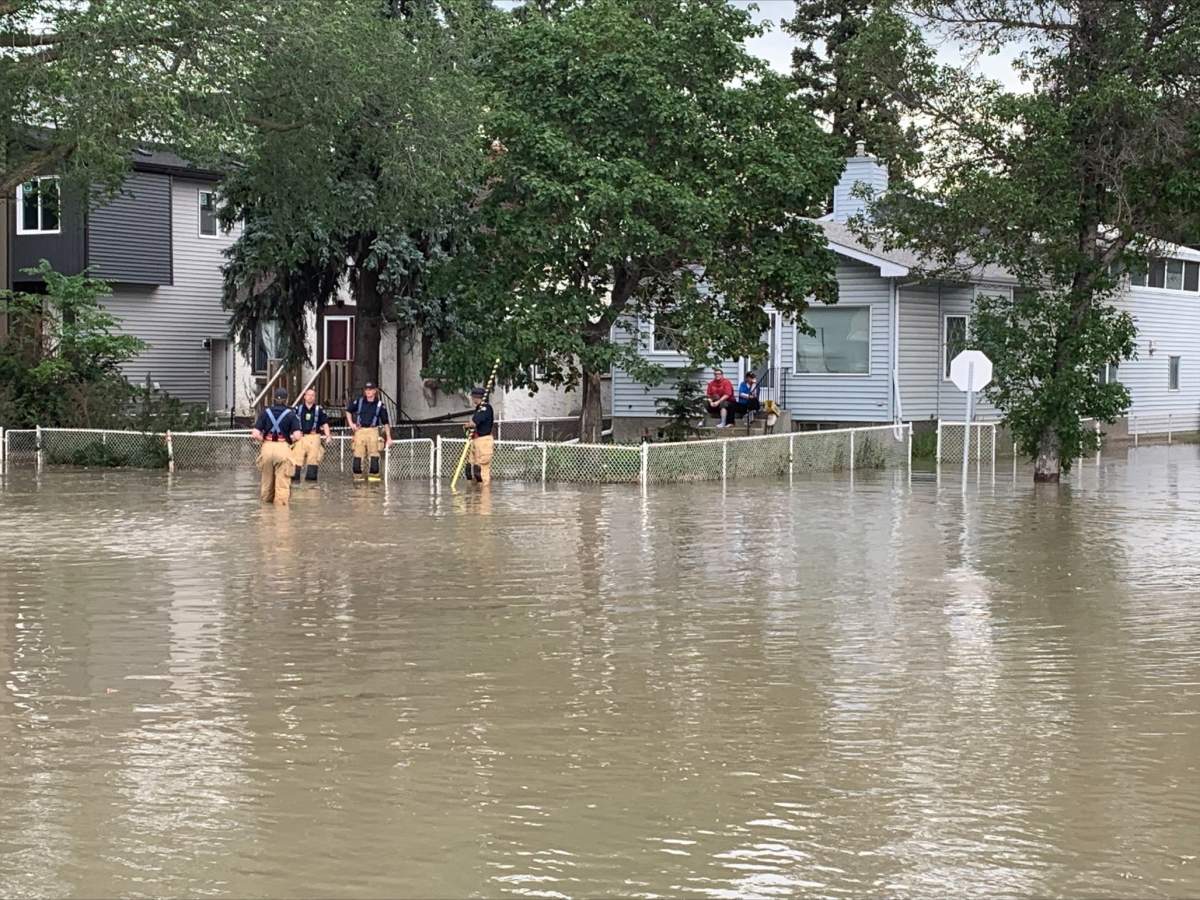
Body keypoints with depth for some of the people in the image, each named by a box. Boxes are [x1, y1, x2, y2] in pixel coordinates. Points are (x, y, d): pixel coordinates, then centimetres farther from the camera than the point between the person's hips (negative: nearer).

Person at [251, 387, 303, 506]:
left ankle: (266, 501, 26)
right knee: (283, 480, 1)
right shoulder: (291, 414, 4)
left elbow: (255, 434, -2)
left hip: (267, 447, 2)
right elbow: (297, 436, -7)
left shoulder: (265, 412, 8)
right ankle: (281, 503, -1)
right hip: (283, 447, -2)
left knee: (266, 479, 15)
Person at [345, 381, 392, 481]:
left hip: (372, 430, -2)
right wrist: (351, 423, 9)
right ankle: (358, 475, 6)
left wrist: (388, 438, 2)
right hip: (359, 430, 2)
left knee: (374, 453, -11)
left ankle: (374, 475, -8)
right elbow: (348, 411, 23)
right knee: (358, 454, -1)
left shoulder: (380, 405, 3)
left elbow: (385, 422, 5)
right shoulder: (359, 401, 8)